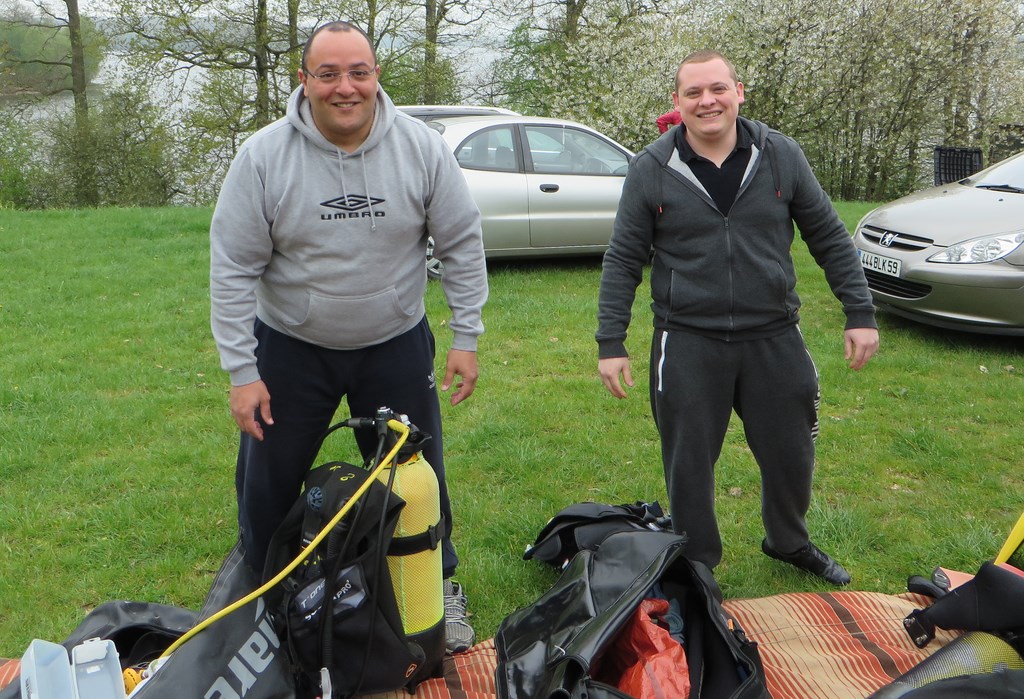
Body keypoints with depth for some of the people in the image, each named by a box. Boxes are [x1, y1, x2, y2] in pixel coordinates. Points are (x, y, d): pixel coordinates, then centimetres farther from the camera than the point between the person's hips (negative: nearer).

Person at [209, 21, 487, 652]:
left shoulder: (423, 148, -12)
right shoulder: (264, 157, -15)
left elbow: (462, 244, -4)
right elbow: (233, 268, -11)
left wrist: (467, 338, -5)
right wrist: (242, 372, -12)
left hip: (397, 344, 0)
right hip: (289, 347, 0)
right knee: (267, 484, 13)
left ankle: (440, 589, 36)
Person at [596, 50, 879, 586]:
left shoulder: (781, 156, 0)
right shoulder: (650, 170, -4)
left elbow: (830, 239, 6)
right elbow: (623, 261, 0)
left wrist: (860, 314, 3)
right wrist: (610, 343, -3)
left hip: (774, 337, 2)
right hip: (688, 343, -1)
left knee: (791, 457, 15)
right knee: (688, 466, 7)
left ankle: (789, 542, 44)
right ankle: (696, 567, 31)